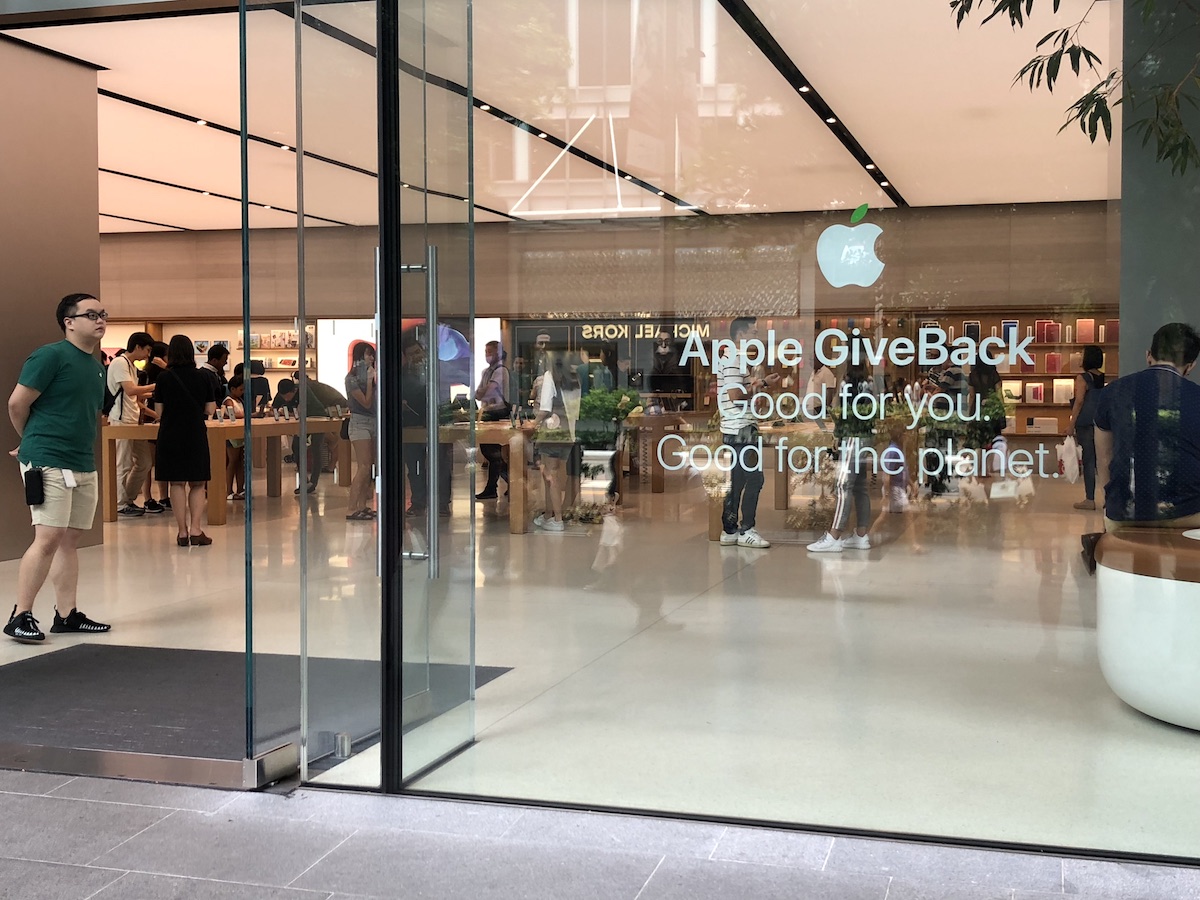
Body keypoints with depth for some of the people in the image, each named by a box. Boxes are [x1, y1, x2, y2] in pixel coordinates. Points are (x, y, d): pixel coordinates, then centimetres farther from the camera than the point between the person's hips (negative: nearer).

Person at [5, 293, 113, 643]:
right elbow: (17, 405, -9)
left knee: (70, 539, 10)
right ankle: (20, 616, -2)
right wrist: (34, 441, 7)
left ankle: (66, 615, 16)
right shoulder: (50, 355, -10)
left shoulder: (96, 365, 14)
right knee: (48, 538, -11)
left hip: (84, 465, 8)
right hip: (48, 463, -8)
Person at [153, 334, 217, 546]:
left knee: (177, 484, 6)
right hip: (196, 435, 0)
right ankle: (195, 530, -1)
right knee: (197, 484, 9)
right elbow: (210, 409, 2)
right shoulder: (203, 378, -2)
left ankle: (182, 532, 7)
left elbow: (159, 412, 0)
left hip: (170, 435, 0)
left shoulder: (164, 379, -4)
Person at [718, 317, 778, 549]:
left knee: (737, 480, 11)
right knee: (754, 478, -7)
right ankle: (746, 530, -4)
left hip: (735, 429, 11)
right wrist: (756, 388, -6)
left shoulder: (733, 357, 20)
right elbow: (736, 395, -21)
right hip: (741, 428, -11)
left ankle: (729, 530, 14)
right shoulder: (734, 359, -13)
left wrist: (762, 382, 11)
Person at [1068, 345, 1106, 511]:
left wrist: (1071, 425, -10)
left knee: (1089, 460, -3)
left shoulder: (1083, 378, -9)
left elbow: (1079, 401, -13)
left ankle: (1089, 499, -2)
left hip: (1086, 423, -6)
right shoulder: (1104, 378, 9)